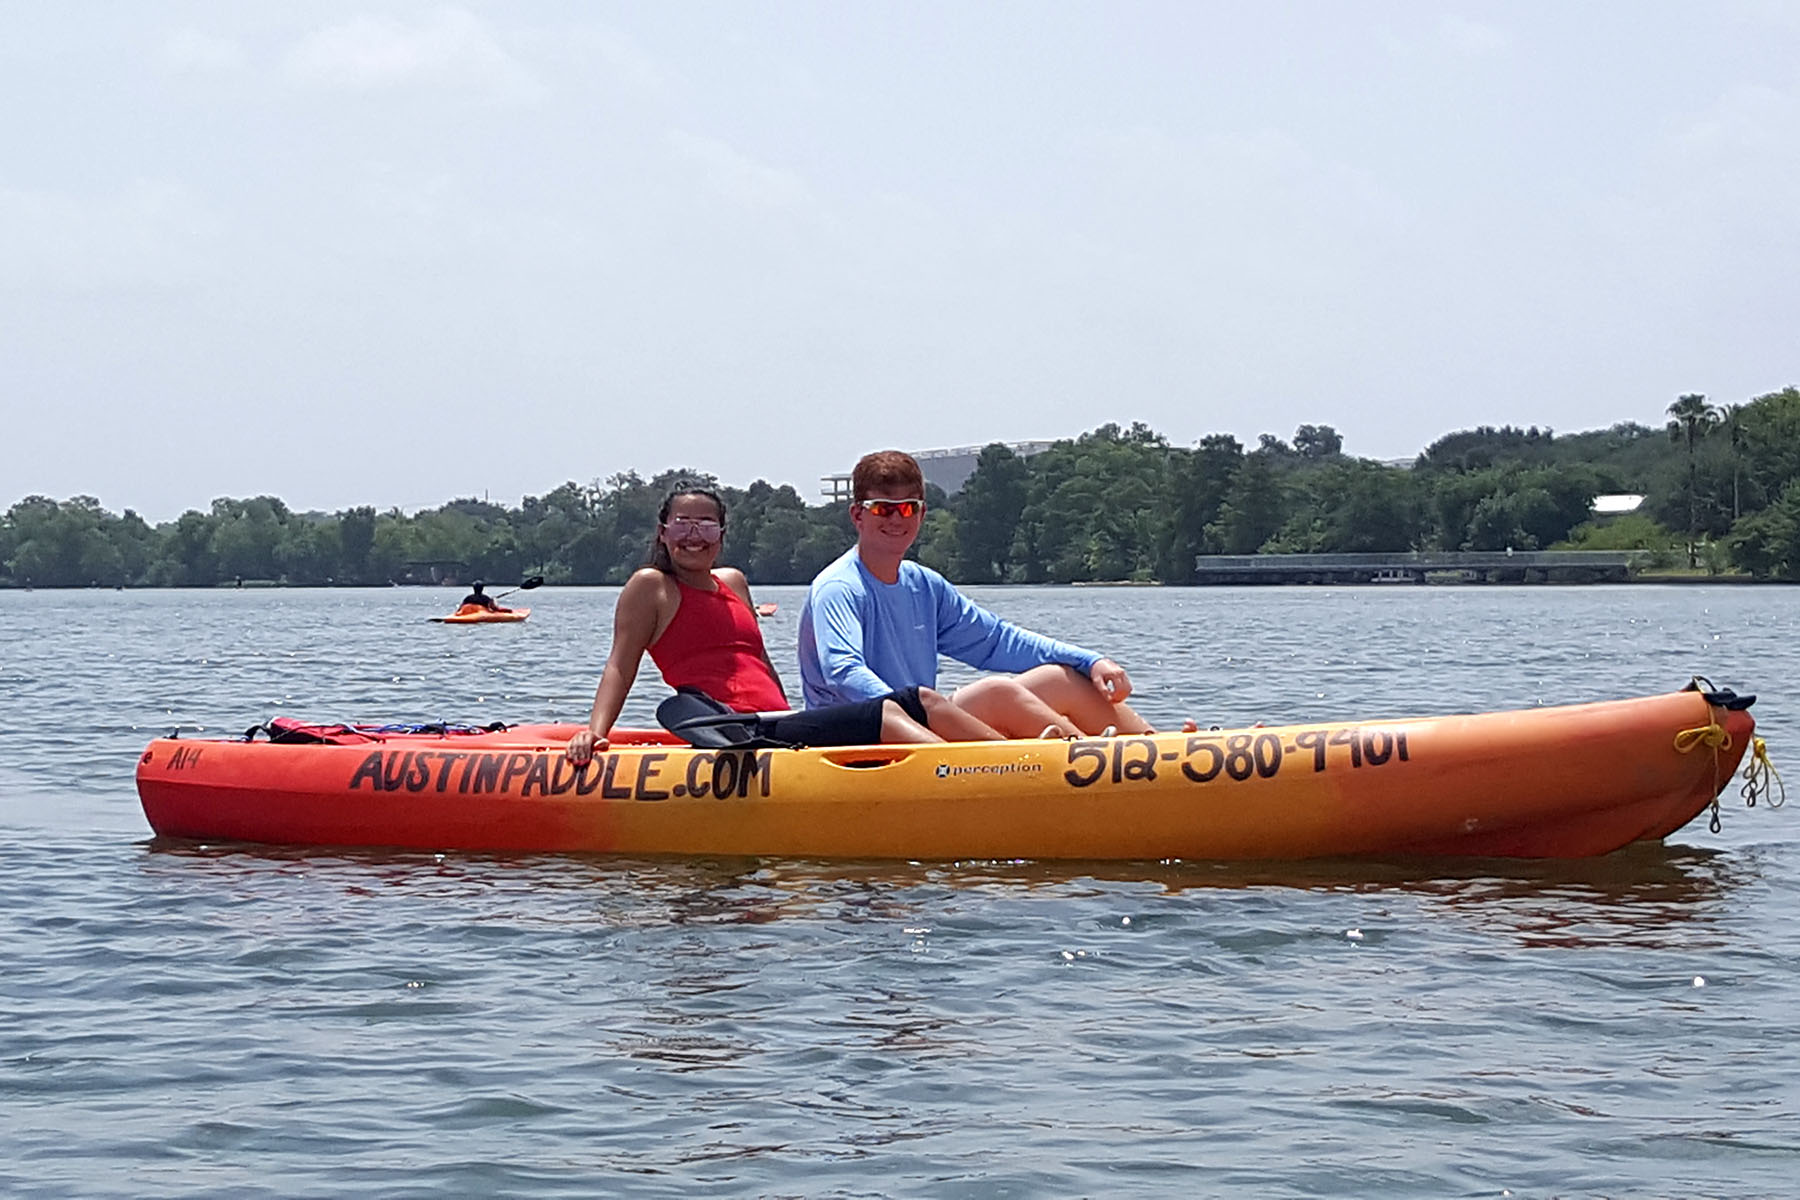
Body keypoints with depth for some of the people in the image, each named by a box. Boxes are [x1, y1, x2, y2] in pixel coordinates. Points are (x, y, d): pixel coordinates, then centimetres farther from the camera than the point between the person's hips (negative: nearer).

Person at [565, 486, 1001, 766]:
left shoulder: (733, 583, 27)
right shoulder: (650, 587, 6)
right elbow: (621, 667, -2)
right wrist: (595, 730, -17)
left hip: (779, 724, 8)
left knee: (921, 702, -3)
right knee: (883, 715, -26)